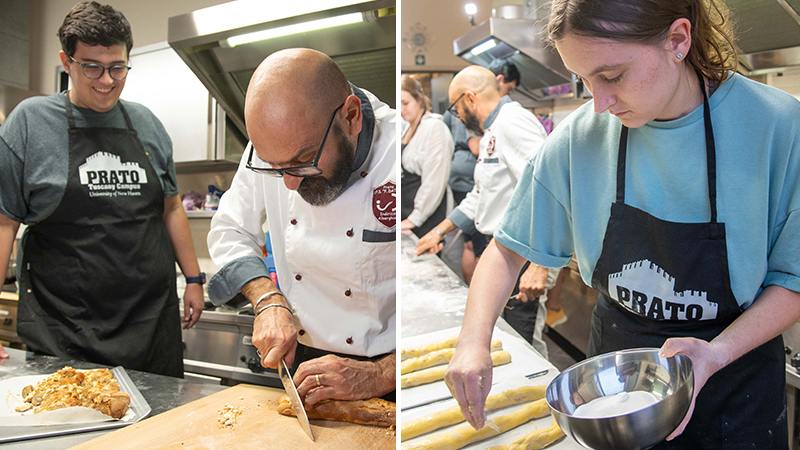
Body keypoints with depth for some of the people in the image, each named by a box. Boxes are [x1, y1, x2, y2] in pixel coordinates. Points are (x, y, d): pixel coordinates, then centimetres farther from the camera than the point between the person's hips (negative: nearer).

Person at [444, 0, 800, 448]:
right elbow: (510, 249, -6)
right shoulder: (582, 135, -13)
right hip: (615, 360, 2)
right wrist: (474, 340, -21)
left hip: (736, 384, -1)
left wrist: (718, 353, -26)